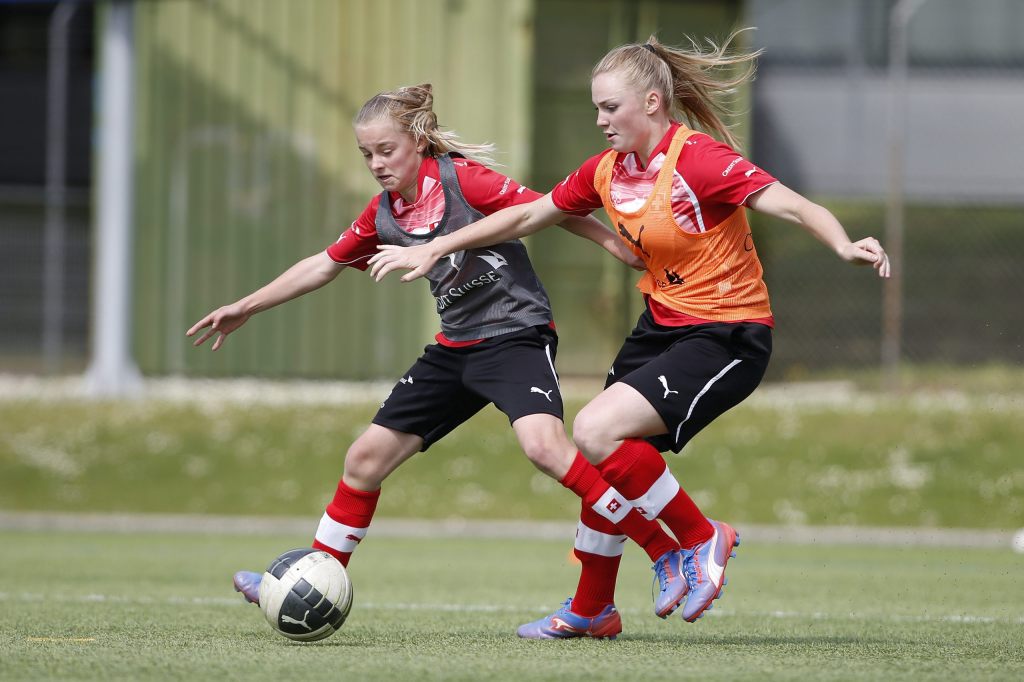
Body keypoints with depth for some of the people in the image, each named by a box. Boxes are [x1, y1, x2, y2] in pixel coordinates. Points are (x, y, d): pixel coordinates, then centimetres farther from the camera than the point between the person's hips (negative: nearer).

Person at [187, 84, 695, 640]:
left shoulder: (463, 179, -14)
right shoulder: (383, 215, 7)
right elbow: (324, 265, 21)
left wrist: (618, 246, -19)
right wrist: (245, 308, 24)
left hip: (516, 334, -8)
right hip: (455, 346, 8)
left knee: (543, 444, -32)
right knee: (367, 456, 7)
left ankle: (666, 553, -26)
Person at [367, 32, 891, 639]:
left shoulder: (700, 159, -20)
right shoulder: (608, 170, 4)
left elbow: (792, 206, -28)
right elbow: (528, 216, 17)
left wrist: (845, 246, -47)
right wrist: (434, 248, 18)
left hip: (728, 336, -8)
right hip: (661, 326, 8)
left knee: (598, 430, -22)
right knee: (604, 460, 9)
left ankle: (703, 540, -5)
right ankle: (591, 610, 28)